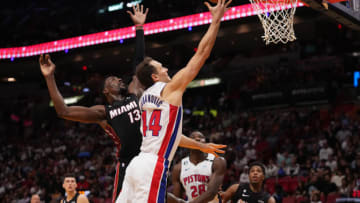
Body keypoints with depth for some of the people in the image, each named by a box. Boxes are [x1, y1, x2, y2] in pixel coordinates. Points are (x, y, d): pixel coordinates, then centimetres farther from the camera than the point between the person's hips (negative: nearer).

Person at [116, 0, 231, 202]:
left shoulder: (145, 98, 20)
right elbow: (201, 53, -1)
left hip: (137, 163, 9)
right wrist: (216, 20, 6)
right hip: (154, 166, -9)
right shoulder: (169, 89, -2)